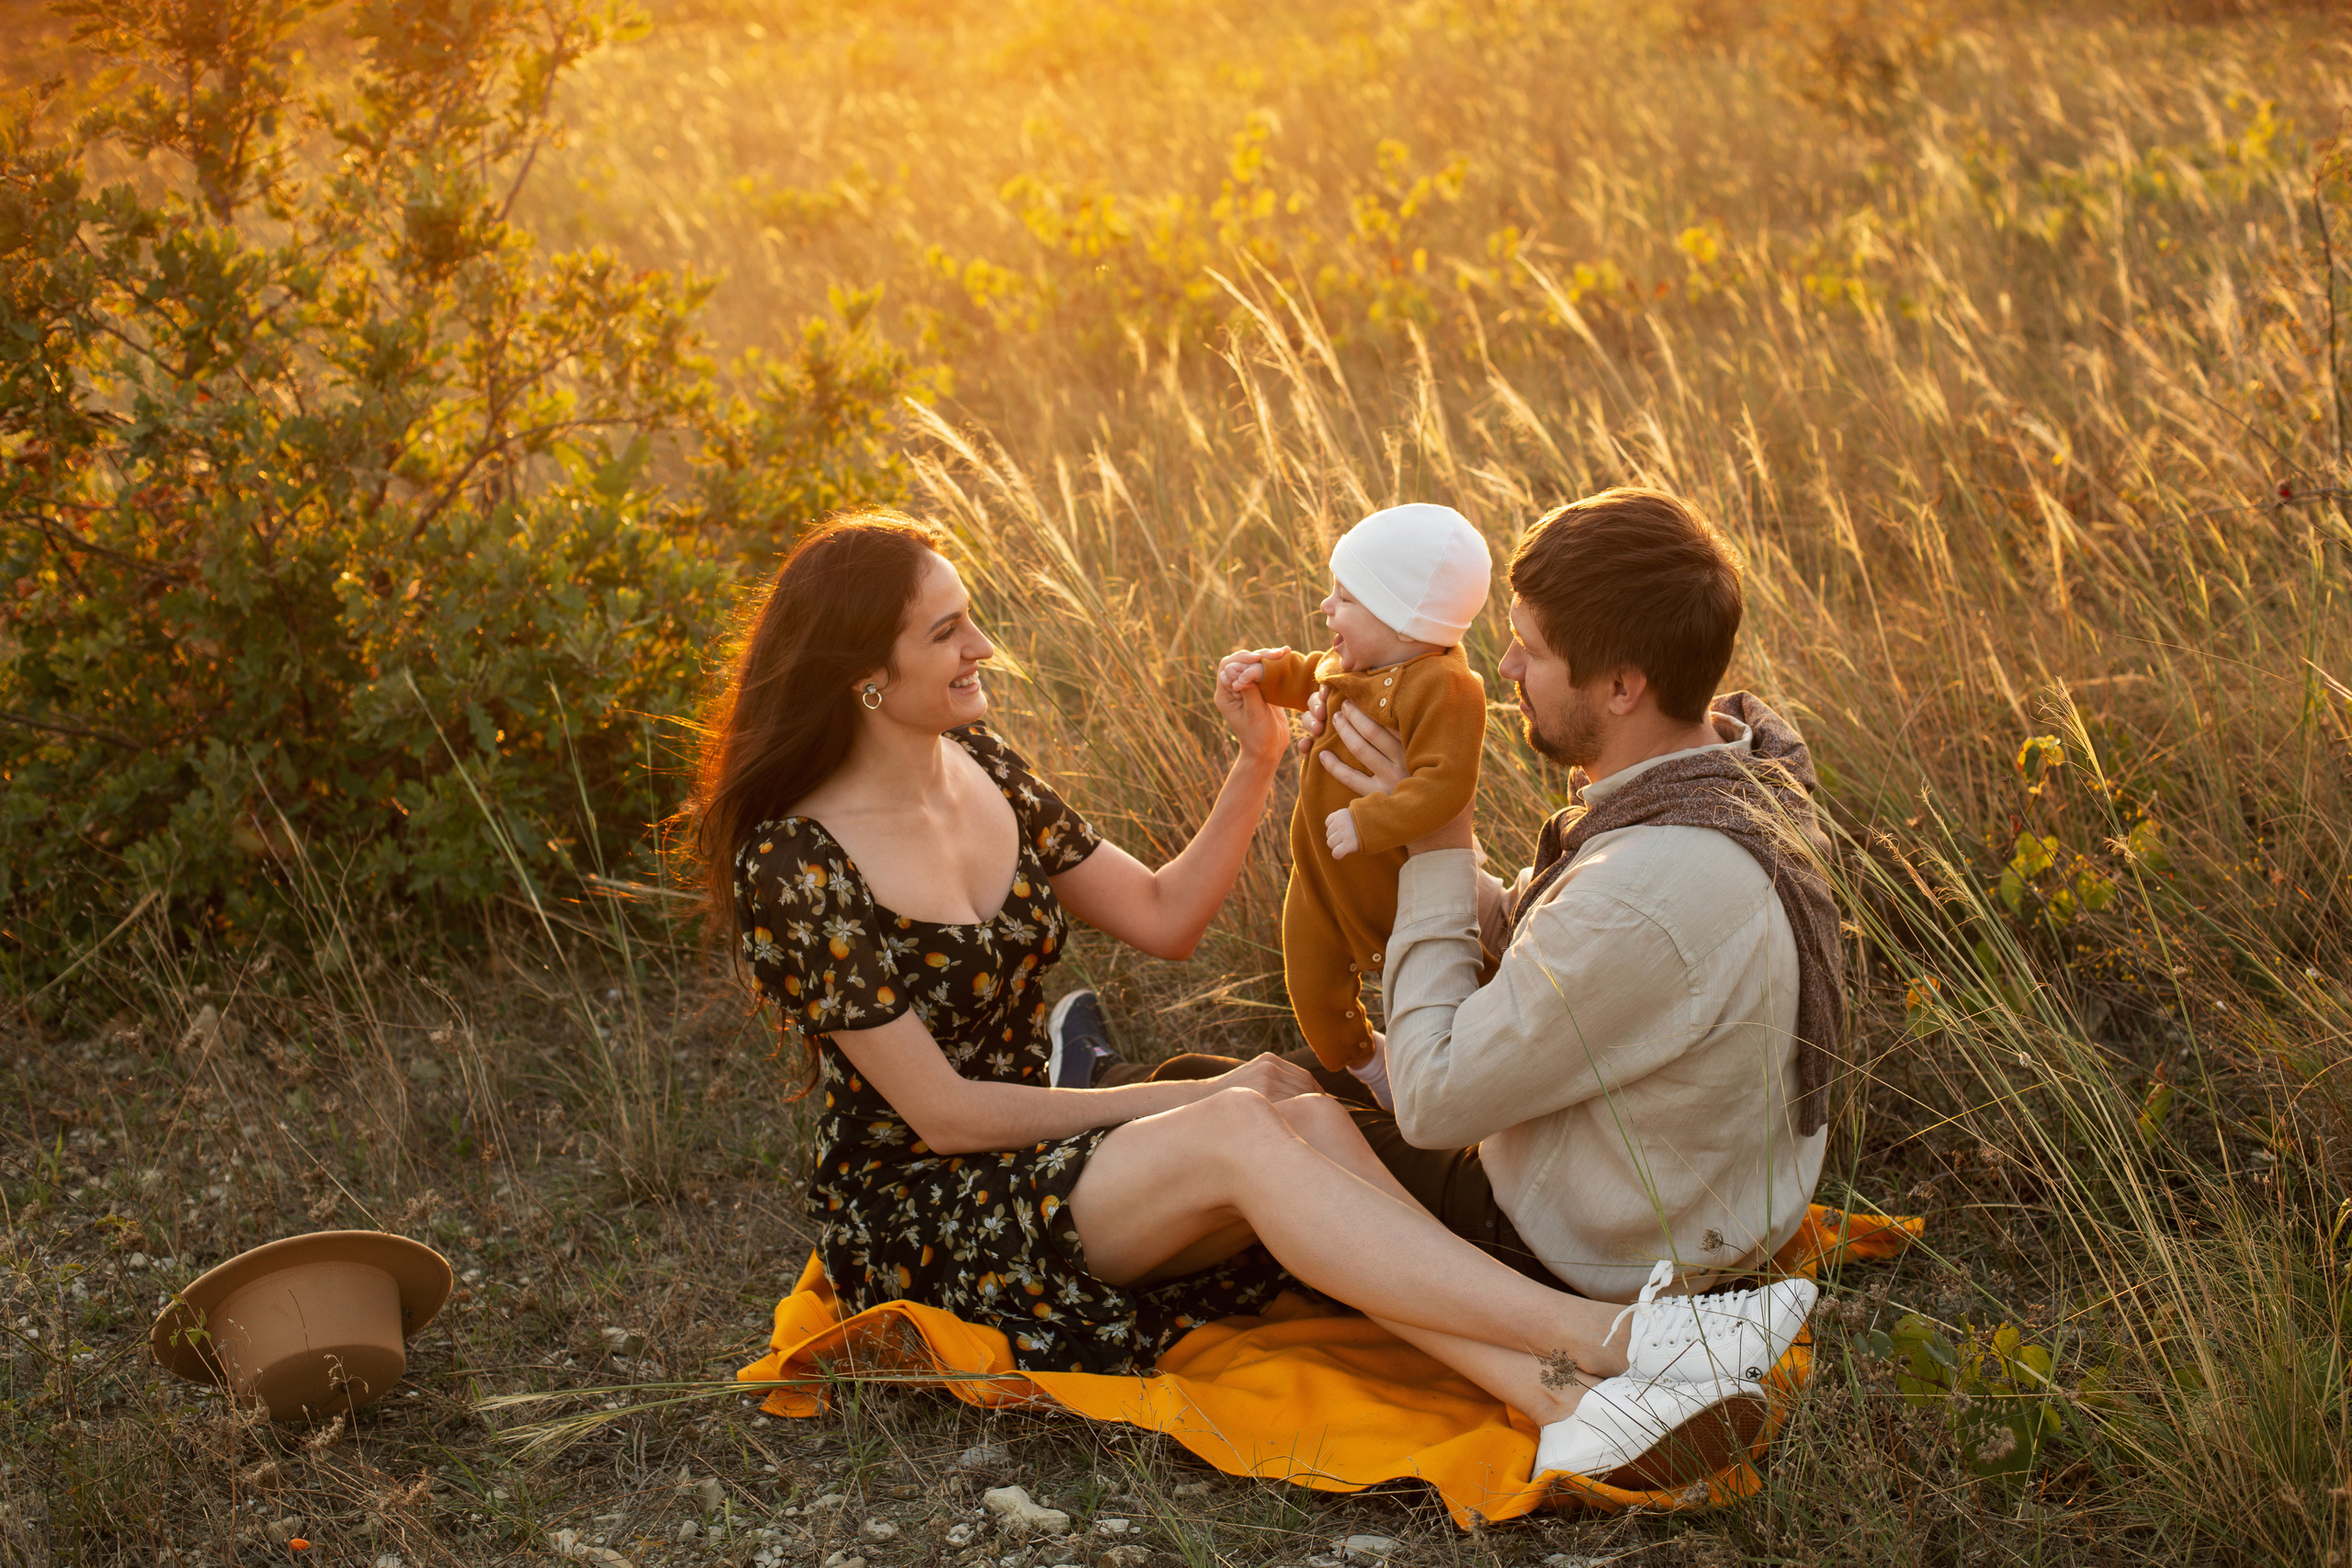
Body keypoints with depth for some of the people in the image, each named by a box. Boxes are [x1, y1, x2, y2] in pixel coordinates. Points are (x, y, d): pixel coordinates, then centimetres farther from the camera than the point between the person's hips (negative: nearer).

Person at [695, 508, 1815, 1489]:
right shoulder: (795, 868, -18)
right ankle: (1611, 1339, -35)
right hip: (915, 1230, -6)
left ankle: (1568, 1403, -41)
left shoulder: (978, 768, 4)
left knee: (1310, 1119, -25)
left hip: (1041, 1160, 6)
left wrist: (1258, 763, -7)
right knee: (1243, 1136, -31)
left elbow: (1164, 917, 8)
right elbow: (942, 1110, -17)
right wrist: (1196, 1099, -14)